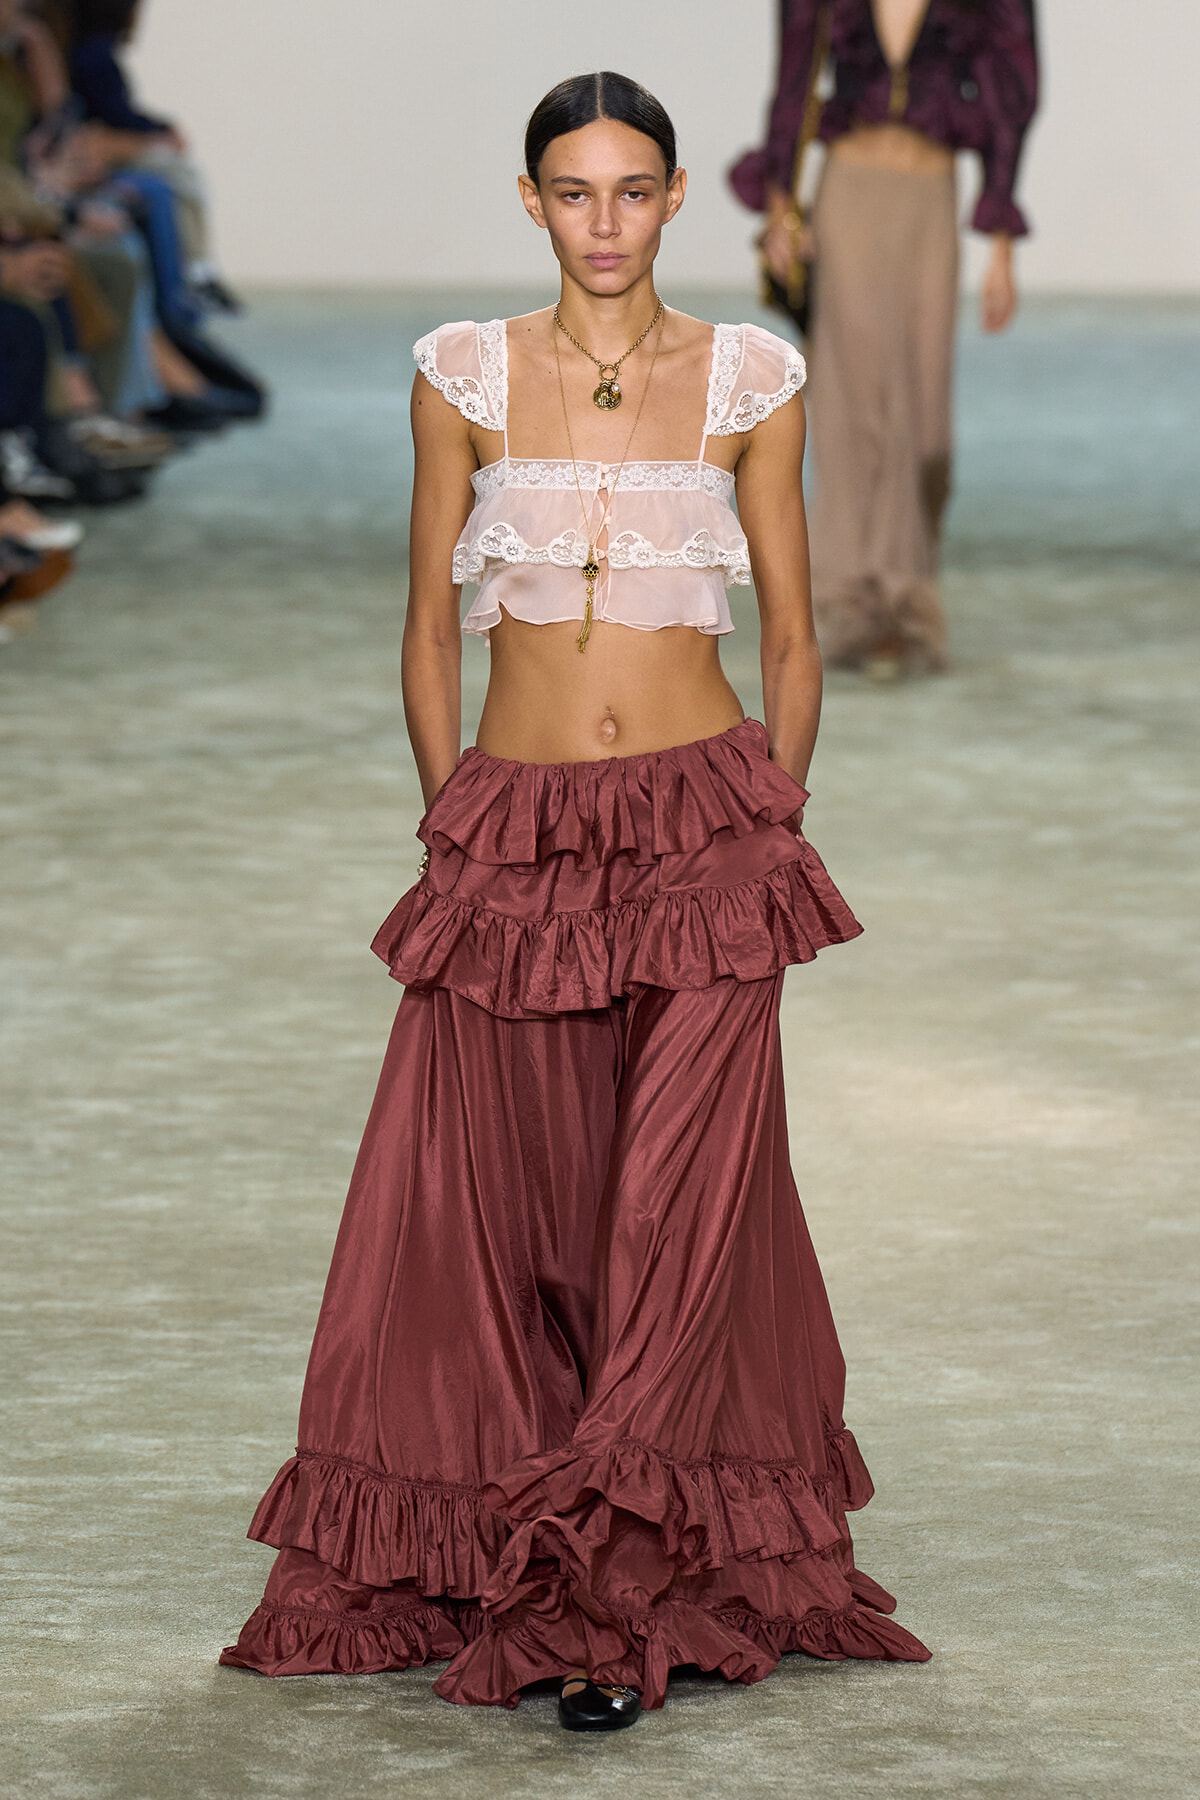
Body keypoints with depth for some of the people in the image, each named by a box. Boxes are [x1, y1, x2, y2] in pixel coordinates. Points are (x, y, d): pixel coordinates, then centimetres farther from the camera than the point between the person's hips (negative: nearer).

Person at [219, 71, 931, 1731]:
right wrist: (456, 828, 3)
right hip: (512, 837, 1)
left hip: (705, 824, -1)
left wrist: (771, 831, 1)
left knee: (679, 1208, -6)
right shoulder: (465, 377, 4)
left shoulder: (750, 381, 3)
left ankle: (631, 1592, 0)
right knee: (500, 1207, 4)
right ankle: (493, 1565, 20)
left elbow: (792, 638, 8)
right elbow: (428, 632, 8)